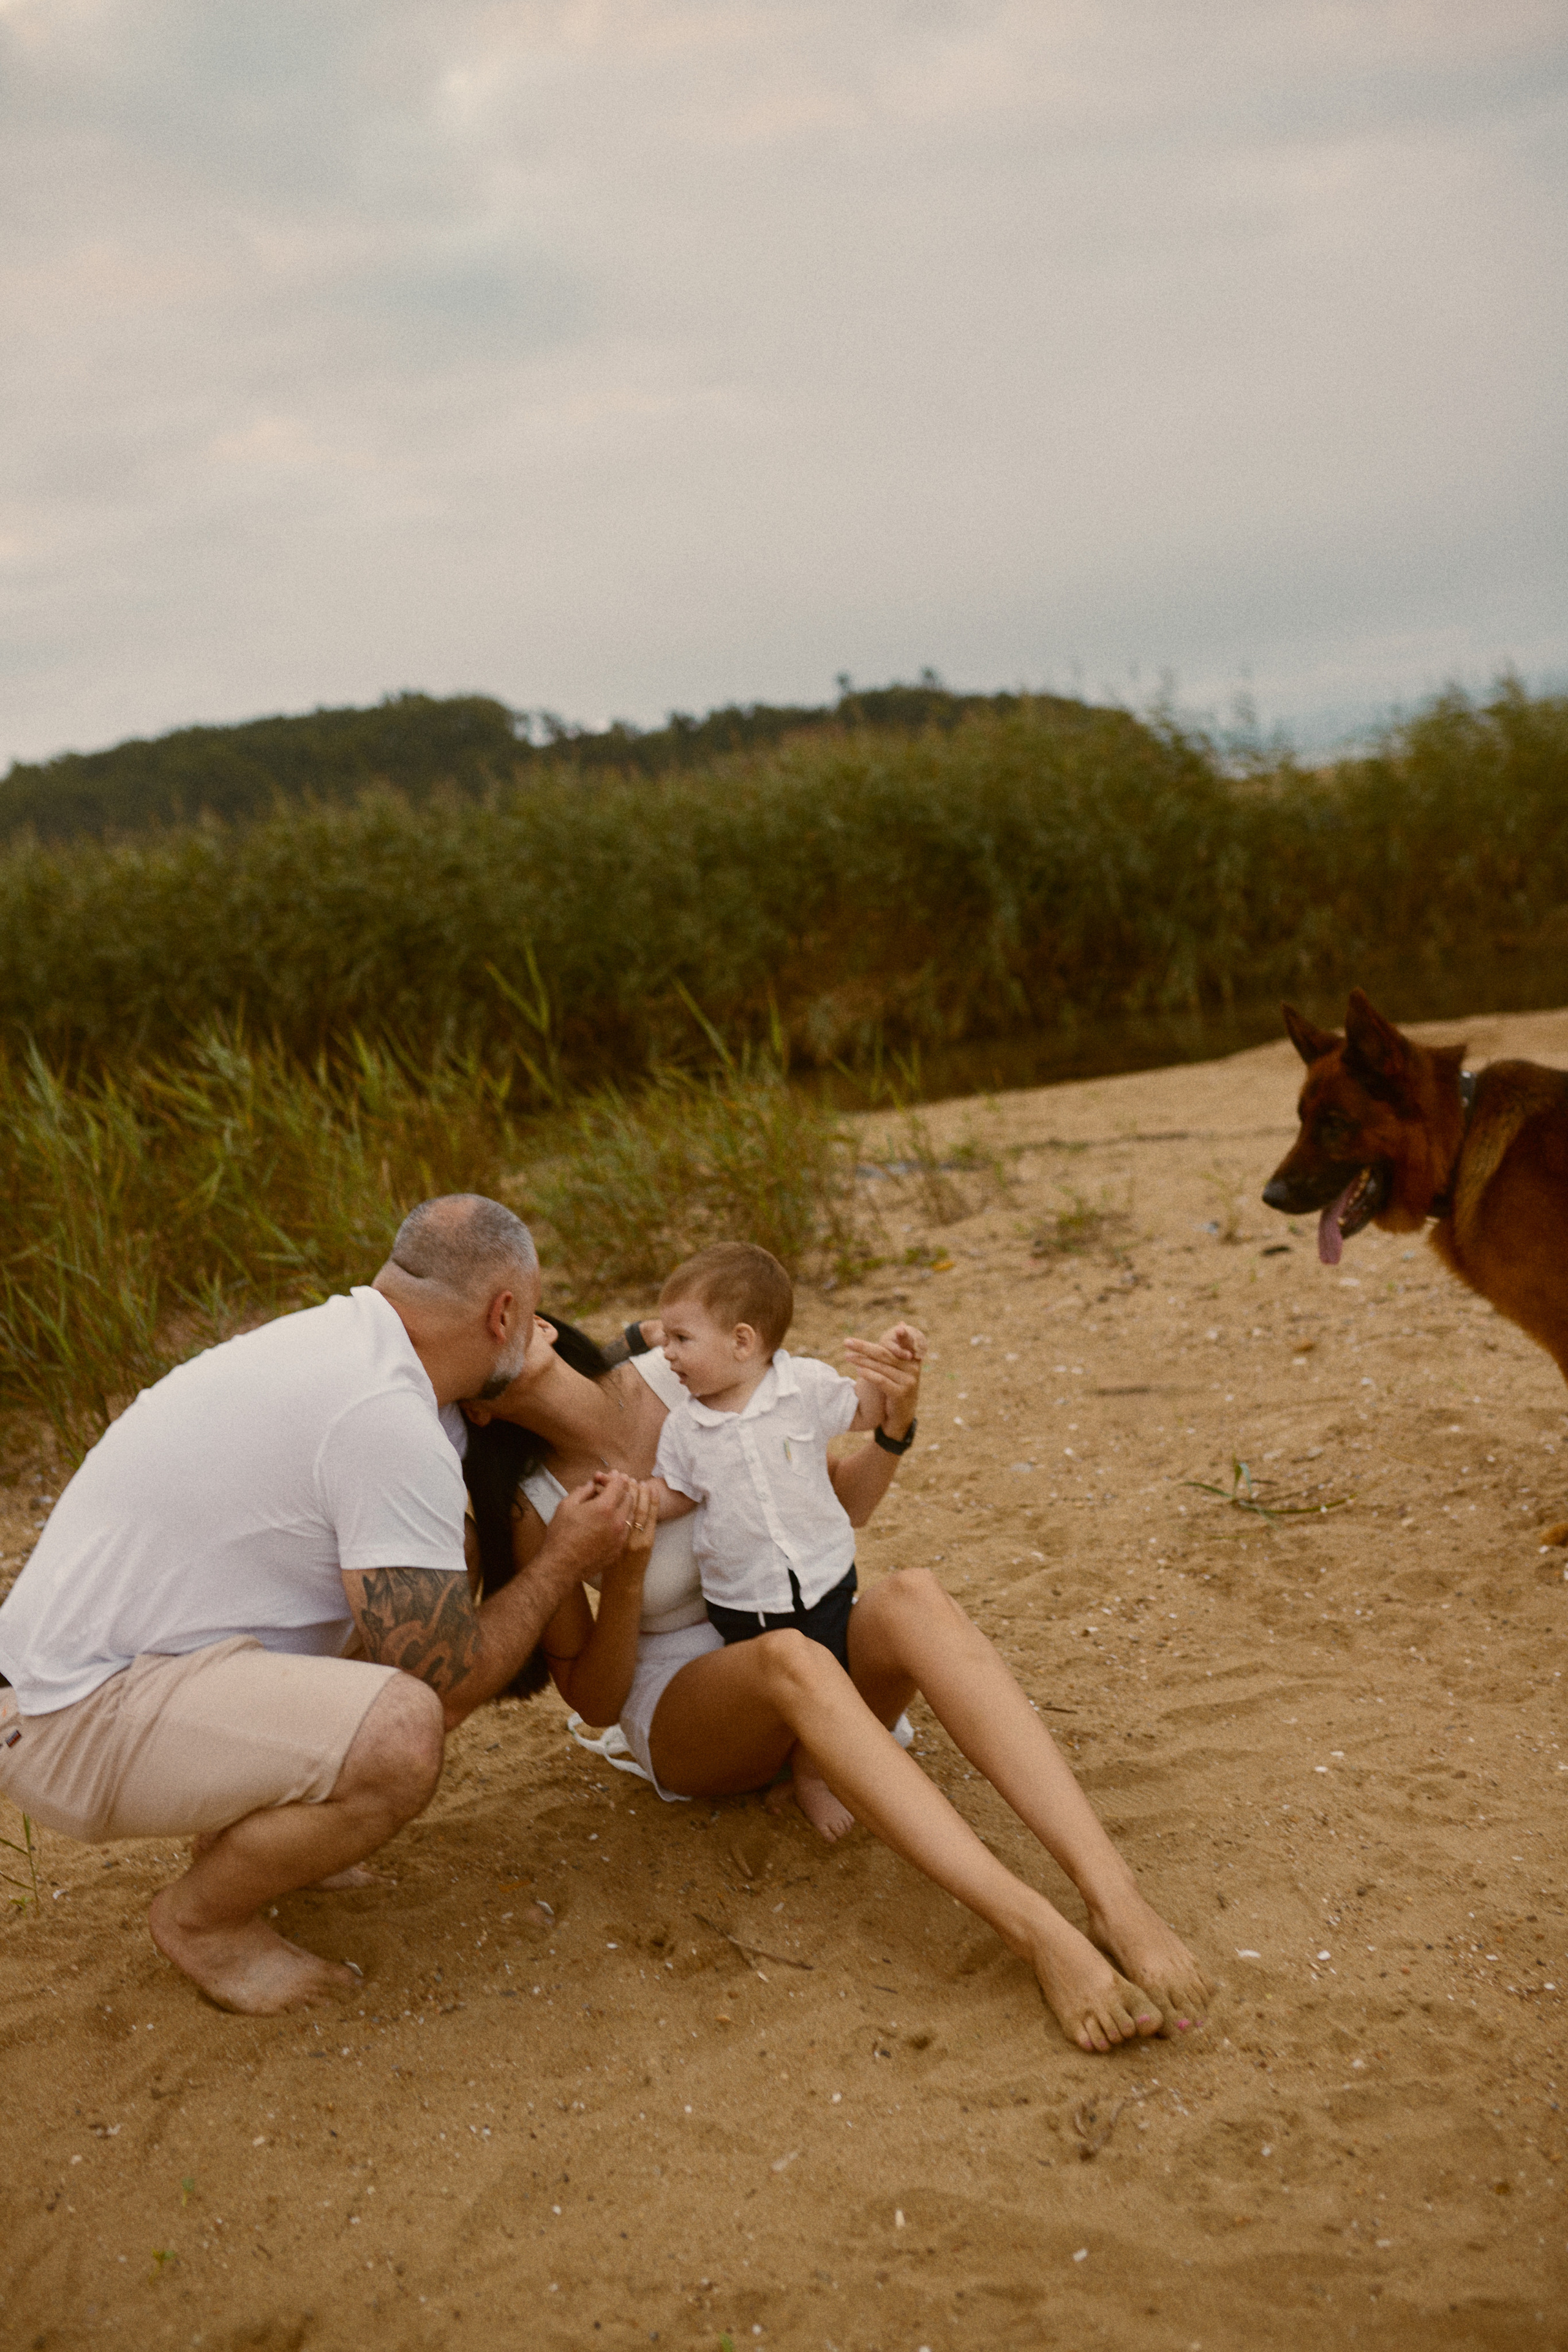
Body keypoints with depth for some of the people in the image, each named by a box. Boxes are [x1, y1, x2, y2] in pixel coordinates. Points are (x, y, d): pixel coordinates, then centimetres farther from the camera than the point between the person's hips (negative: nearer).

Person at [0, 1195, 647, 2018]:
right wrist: (565, 1562, -3)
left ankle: (238, 1826, 20)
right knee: (399, 1734, -29)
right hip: (73, 1725, -10)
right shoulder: (388, 1421, -23)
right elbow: (449, 1687, -17)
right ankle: (199, 1919, -2)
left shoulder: (332, 1333, 6)